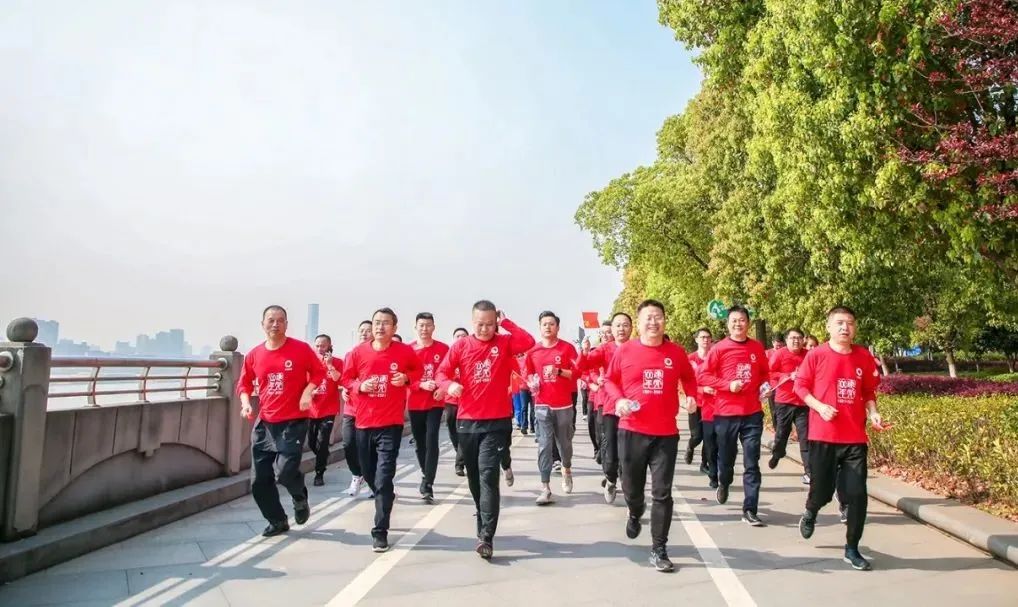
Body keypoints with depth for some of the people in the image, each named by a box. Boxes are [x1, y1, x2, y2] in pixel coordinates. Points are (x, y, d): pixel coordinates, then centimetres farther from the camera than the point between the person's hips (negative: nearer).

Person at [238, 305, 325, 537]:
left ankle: (300, 498, 19)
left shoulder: (301, 349, -8)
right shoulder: (254, 355, 3)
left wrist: (308, 391, -14)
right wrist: (246, 403, -2)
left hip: (294, 421, -4)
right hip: (264, 423, 5)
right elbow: (244, 383, 15)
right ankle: (278, 521, 27)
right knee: (259, 480, 6)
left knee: (286, 471, -17)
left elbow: (319, 372, 2)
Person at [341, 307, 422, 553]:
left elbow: (418, 371, 13)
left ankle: (380, 532, -3)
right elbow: (346, 379, 10)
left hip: (391, 424, -3)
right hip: (364, 422, 4)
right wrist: (360, 386, -10)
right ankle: (385, 501, 47)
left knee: (383, 478, -9)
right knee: (369, 473, 17)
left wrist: (407, 378, -8)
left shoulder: (405, 352, -5)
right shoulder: (358, 352, -1)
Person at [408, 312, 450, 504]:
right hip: (415, 404, 2)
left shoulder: (443, 349, -2)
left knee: (431, 441, -11)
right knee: (419, 443, 12)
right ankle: (426, 476, 33)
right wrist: (421, 385, -19)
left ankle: (428, 485, -9)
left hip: (435, 403, -2)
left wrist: (442, 389, -19)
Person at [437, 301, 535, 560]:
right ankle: (484, 526, 37)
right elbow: (442, 372, 0)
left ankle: (486, 536, -12)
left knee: (488, 475, -13)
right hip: (467, 421, 3)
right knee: (474, 477, 15)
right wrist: (450, 384, -22)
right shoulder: (460, 346, 3)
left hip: (497, 422, -3)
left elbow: (528, 342, -18)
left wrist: (505, 323, -13)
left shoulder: (504, 342, 0)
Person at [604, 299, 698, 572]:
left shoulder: (676, 352, 0)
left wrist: (690, 396, -1)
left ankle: (658, 550, 12)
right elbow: (610, 380, 8)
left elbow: (688, 378, 18)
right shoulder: (624, 351, -3)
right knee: (632, 487, 14)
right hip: (632, 430, 0)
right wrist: (618, 399, -10)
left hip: (666, 433, 0)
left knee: (662, 493, 0)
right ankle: (635, 514, 50)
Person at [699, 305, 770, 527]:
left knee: (752, 464, -1)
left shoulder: (757, 348, 5)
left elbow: (764, 372, 19)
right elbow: (704, 375, -6)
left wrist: (764, 385, -1)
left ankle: (750, 510, 4)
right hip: (726, 413, -1)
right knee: (726, 458, 13)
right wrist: (728, 385, -16)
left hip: (753, 413, 2)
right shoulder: (719, 348, -4)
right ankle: (723, 484, 45)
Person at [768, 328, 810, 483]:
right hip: (784, 401, -1)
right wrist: (789, 376, -18)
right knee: (781, 432, 13)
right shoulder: (780, 354, -4)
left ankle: (808, 471, -2)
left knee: (806, 437, -3)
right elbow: (770, 373, -10)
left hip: (803, 402, 1)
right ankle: (776, 455, 41)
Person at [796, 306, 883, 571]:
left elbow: (869, 391, 13)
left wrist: (873, 412, -4)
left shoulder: (864, 356, 3)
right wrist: (819, 407, -16)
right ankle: (810, 514, 43)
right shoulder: (816, 355, -6)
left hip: (855, 437, 2)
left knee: (857, 494, 0)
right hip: (823, 436, -2)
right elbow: (800, 386, -1)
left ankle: (852, 549, 15)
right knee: (822, 491, 7)